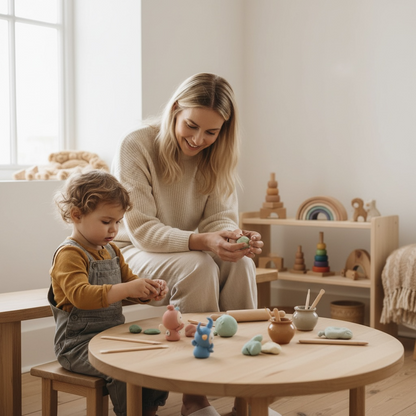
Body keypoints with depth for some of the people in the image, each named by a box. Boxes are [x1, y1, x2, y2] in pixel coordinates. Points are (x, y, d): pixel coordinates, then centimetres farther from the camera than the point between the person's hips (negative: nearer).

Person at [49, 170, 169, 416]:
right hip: (78, 343, -8)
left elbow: (129, 282, 21)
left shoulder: (111, 251, 14)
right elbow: (80, 294, -28)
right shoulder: (69, 255, -13)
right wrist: (126, 289, -37)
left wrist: (151, 290, -2)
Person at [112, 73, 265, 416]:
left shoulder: (216, 156, -2)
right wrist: (200, 241, -38)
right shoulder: (136, 147, -19)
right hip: (132, 252, -5)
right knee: (198, 266, -34)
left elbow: (219, 217, -6)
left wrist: (235, 237, -31)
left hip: (183, 250, 5)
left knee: (241, 264, -26)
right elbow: (142, 230, -23)